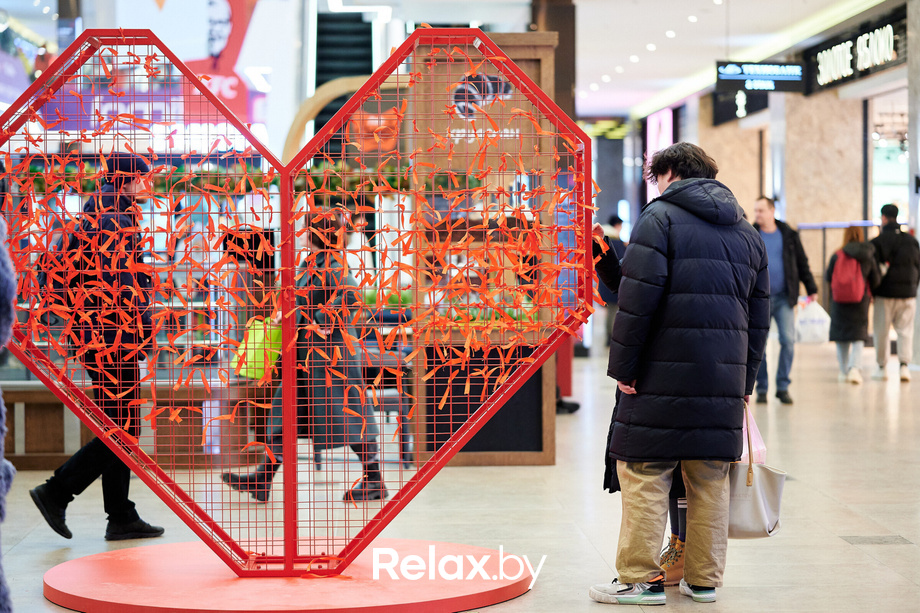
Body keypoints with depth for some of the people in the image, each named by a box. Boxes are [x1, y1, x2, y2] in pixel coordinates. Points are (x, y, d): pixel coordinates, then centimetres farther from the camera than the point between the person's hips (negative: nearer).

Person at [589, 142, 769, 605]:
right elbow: (758, 315, 17)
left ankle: (641, 579, 0)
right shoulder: (746, 233, 18)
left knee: (645, 476, -1)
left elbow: (638, 301, -12)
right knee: (710, 480, 11)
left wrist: (622, 367, -8)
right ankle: (703, 580, 15)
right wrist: (744, 382, 20)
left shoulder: (659, 217, -3)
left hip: (663, 375, -6)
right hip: (724, 378, 6)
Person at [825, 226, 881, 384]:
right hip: (861, 300, 0)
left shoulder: (837, 256, -8)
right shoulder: (868, 257, -4)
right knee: (858, 337, 5)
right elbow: (876, 280, -1)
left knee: (841, 337, 13)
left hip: (839, 301, 0)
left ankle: (844, 371, 19)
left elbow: (828, 277, -3)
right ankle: (855, 368, -16)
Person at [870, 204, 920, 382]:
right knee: (905, 331, 6)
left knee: (881, 332, 7)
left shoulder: (877, 241, -7)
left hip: (885, 293, -3)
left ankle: (882, 367, 10)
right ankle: (904, 365, -9)